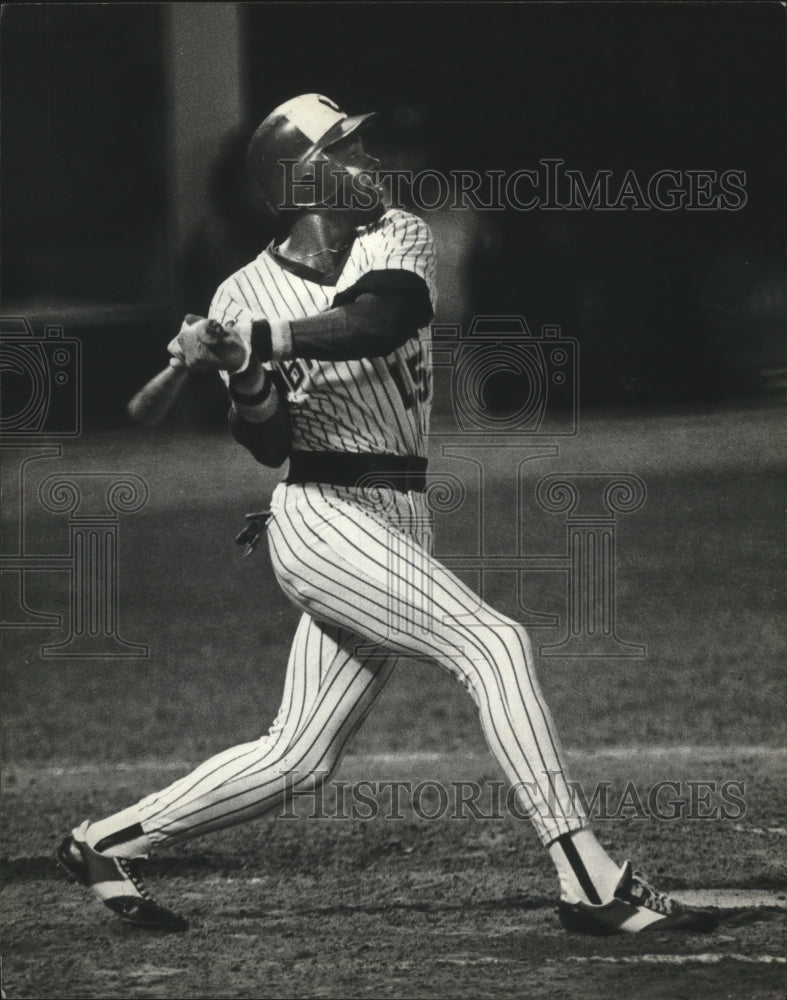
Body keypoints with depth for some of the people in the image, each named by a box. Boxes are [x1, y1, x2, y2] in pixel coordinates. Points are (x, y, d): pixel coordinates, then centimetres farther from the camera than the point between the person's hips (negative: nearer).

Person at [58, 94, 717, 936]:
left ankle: (106, 843, 24)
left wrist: (258, 341, -29)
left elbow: (385, 318, -20)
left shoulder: (398, 240, 4)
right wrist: (243, 382, -24)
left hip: (401, 521, 5)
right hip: (324, 519, -5)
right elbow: (267, 447, -4)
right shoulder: (244, 297, 0)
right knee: (493, 642, -21)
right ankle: (589, 883, -24)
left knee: (296, 758, 9)